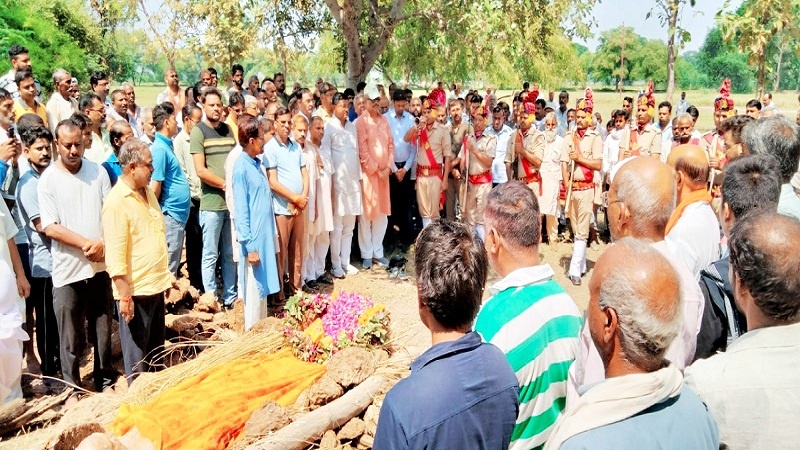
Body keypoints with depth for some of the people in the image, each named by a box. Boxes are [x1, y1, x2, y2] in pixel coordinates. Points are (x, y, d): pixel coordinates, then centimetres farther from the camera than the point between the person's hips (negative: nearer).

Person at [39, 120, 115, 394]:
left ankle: (105, 380, 31)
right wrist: (86, 244, -16)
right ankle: (72, 389, 21)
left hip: (100, 265, 3)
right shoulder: (48, 180, -5)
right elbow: (50, 227, -9)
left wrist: (102, 243, -13)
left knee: (103, 329, 14)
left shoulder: (98, 172, 3)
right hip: (67, 270, -2)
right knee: (71, 338, 5)